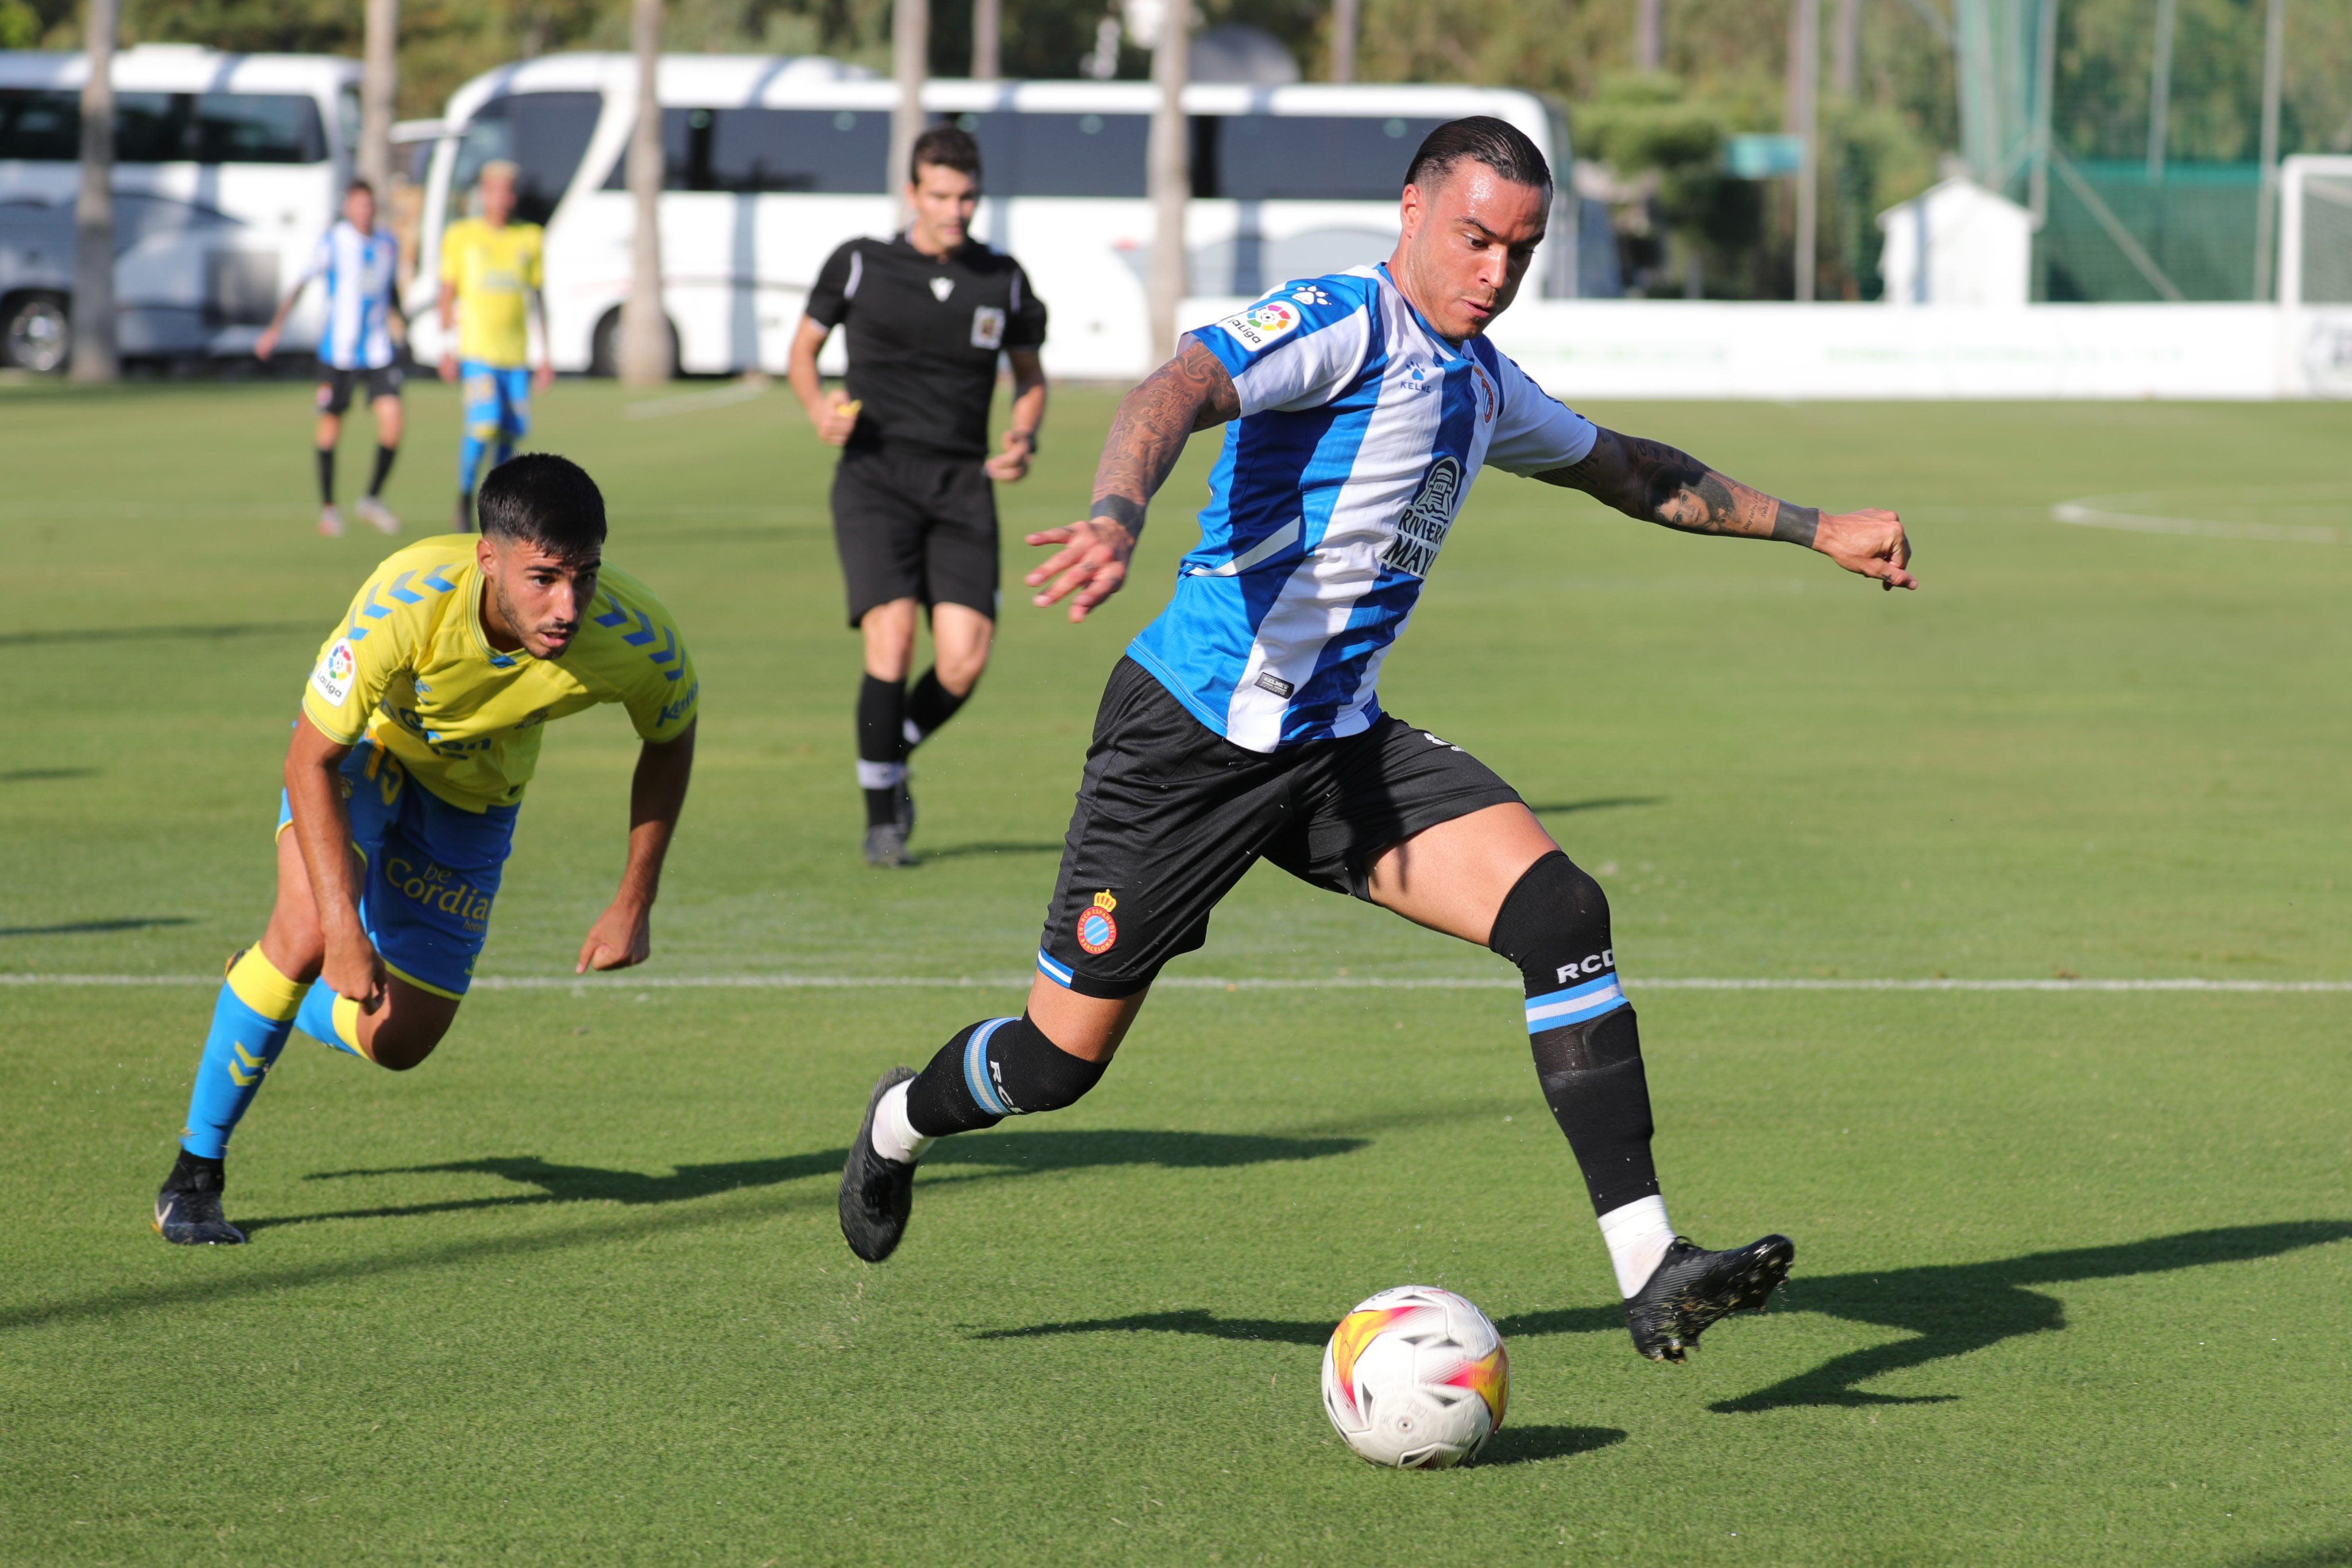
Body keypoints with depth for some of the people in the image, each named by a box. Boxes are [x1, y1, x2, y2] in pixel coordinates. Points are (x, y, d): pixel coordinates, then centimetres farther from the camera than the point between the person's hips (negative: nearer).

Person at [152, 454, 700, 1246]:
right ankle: (194, 1173, -11)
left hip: (473, 791, 3)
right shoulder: (406, 603, -41)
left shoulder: (637, 641, -33)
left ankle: (273, 999, 37)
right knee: (308, 928, -29)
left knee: (398, 1041, 1)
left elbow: (670, 739, -8)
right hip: (365, 741, -3)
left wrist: (634, 904, -7)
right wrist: (343, 931, -41)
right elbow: (310, 760, -32)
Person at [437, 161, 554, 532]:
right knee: (484, 425, -18)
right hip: (476, 349, -4)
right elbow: (447, 293, 5)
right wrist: (448, 349, -2)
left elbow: (536, 299, 14)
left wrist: (544, 355, 11)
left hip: (516, 355, 4)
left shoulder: (530, 239, 10)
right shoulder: (461, 237, 2)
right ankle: (465, 500, -1)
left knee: (511, 432, 1)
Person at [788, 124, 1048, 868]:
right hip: (876, 478, -2)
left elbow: (1031, 378, 19)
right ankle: (881, 816, -3)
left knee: (964, 662, -10)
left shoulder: (1003, 281, 7)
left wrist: (1023, 439, -2)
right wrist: (819, 409, -7)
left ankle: (896, 757, 22)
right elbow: (804, 345, 14)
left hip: (962, 486, 2)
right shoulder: (860, 265, 1)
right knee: (891, 637, -18)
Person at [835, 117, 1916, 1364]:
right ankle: (902, 1121, 39)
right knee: (1060, 1058, 2)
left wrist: (1816, 530, 35)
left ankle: (1649, 1271, -21)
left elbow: (1630, 472, 34)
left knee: (1558, 909, -17)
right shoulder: (1344, 325, -12)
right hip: (1194, 733, -7)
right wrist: (1117, 516, -51)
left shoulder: (1480, 384, 14)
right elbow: (1177, 393, -31)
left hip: (1341, 746, 7)